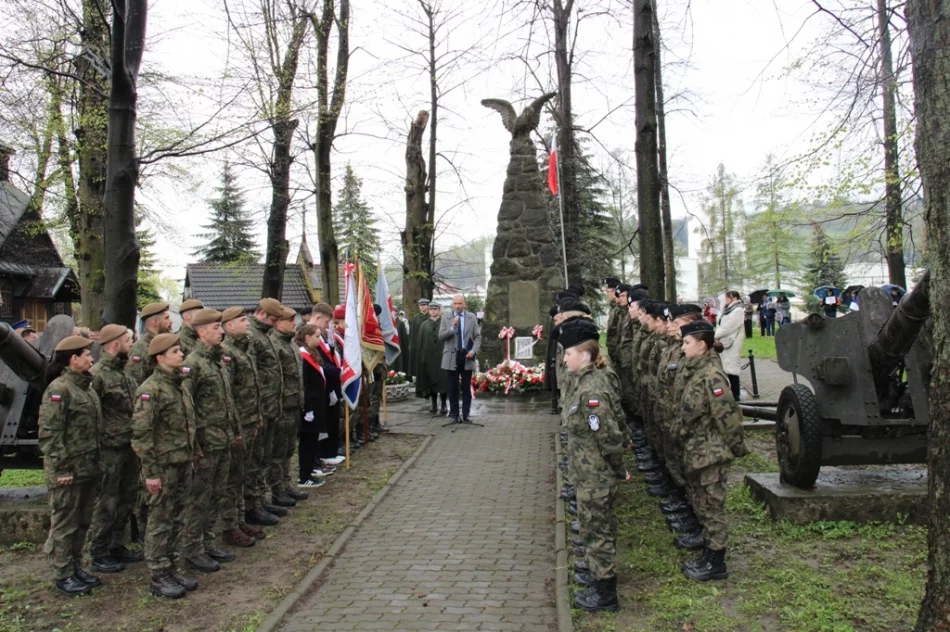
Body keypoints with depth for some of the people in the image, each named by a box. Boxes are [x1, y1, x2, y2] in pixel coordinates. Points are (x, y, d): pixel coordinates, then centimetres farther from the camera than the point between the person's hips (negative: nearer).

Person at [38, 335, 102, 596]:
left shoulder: (87, 387, 10)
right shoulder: (58, 389, -15)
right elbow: (49, 433, -19)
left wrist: (97, 461, 15)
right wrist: (61, 469, -19)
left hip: (89, 468, 8)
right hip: (68, 471, -8)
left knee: (82, 523, 16)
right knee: (64, 524, 4)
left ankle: (76, 568, 28)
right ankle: (63, 576, 15)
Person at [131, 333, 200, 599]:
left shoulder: (178, 385, 11)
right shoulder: (151, 389, -16)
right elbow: (141, 434, -18)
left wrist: (193, 454, 18)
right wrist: (151, 471, -18)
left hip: (183, 465, 8)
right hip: (164, 467, -8)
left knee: (176, 521, 15)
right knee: (160, 522, 3)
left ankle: (172, 569, 27)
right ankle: (158, 577, 14)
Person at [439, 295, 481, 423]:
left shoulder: (471, 317, 5)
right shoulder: (445, 317, 2)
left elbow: (478, 336, 5)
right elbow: (441, 336, -4)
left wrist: (474, 350, -10)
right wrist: (452, 327, -19)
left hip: (467, 356, 1)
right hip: (452, 357, 0)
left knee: (466, 388, 4)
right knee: (453, 388, 5)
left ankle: (465, 414, 11)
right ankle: (454, 414, 12)